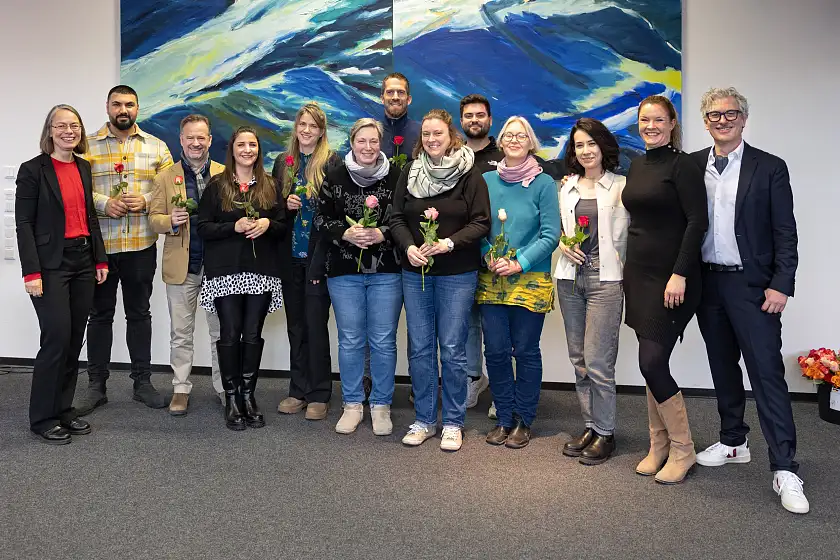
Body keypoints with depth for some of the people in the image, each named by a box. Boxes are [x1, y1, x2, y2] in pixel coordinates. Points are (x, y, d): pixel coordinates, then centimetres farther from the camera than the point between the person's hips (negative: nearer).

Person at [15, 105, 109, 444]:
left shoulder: (83, 168, 12)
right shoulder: (33, 170, -6)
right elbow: (24, 224, -9)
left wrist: (100, 260, 10)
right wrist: (31, 272, -15)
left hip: (83, 263, 6)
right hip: (52, 265, -6)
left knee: (74, 340, 9)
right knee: (57, 339, -7)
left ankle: (63, 410, 21)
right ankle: (42, 419, 8)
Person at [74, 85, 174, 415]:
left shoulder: (156, 147, 7)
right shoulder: (88, 145, 3)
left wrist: (146, 200, -12)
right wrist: (104, 203, -17)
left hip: (141, 245, 1)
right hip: (100, 244, -1)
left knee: (139, 313, 10)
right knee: (100, 314, 7)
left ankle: (142, 381, 21)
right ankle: (96, 385, 18)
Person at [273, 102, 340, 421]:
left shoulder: (332, 162, -2)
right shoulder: (283, 162, 13)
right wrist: (285, 204, -5)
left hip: (319, 254, -5)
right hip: (290, 254, 5)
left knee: (316, 323, -3)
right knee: (295, 324, 10)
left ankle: (319, 395, 8)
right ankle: (298, 391, 20)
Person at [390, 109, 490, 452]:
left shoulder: (470, 174, -4)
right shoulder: (410, 173, 7)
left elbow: (481, 222, -7)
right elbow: (397, 218, 7)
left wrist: (449, 243, -20)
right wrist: (409, 247, -11)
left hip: (457, 274, -3)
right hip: (415, 272, 4)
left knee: (452, 349, 1)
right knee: (419, 348, 8)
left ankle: (453, 423, 16)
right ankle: (424, 420, 21)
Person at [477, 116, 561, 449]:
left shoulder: (544, 183, -2)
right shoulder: (487, 180, 7)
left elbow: (550, 234, -6)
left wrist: (519, 264, -14)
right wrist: (489, 258, -7)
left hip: (530, 281, -3)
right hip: (491, 281, 3)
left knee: (526, 351, 4)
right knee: (495, 351, 5)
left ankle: (523, 421, 20)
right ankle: (504, 418, 21)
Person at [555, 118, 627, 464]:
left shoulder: (620, 186, -2)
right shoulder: (567, 188, 13)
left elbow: (622, 236, -3)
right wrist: (563, 246, 1)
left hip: (605, 279, -5)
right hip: (570, 278, 5)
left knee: (597, 361, -6)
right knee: (579, 360, 10)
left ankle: (605, 432, 9)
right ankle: (590, 426, 22)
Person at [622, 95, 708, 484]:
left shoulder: (681, 165, -9)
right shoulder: (637, 165, 13)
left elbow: (698, 221, -15)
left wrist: (679, 275, -21)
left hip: (671, 277, -7)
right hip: (639, 276, 7)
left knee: (652, 363, -9)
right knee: (651, 364, 10)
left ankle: (682, 449, 9)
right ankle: (659, 445, 22)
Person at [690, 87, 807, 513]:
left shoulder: (769, 168, -3)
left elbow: (785, 233, -4)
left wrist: (780, 286, -11)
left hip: (752, 286, -4)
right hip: (708, 284, 4)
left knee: (767, 374, -5)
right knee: (723, 369, 15)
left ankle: (784, 469, 2)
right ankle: (733, 443, 32)